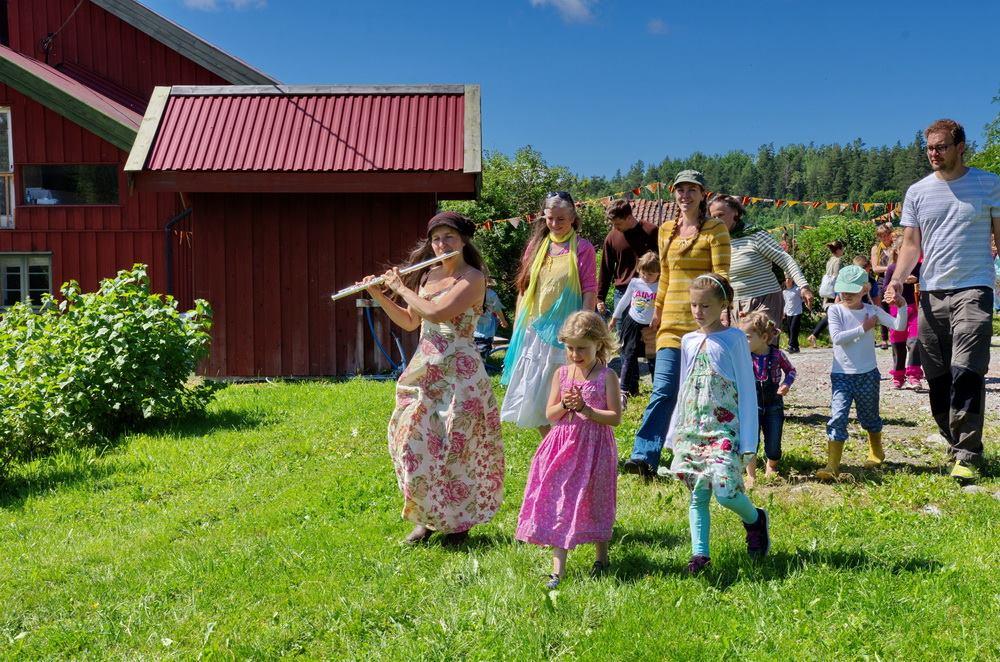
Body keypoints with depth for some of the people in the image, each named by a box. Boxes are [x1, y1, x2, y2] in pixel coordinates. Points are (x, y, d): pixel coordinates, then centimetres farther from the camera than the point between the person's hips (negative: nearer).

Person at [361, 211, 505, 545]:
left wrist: (400, 287, -10)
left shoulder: (473, 278, -10)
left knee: (455, 446, -1)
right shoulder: (428, 274, 12)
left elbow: (436, 312, -23)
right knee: (413, 443, 6)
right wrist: (379, 296, 6)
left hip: (458, 373, -7)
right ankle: (426, 519, 22)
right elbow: (409, 322, 17)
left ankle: (458, 523, 16)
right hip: (423, 370, 7)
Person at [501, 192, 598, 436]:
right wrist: (517, 329, 9)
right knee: (531, 396, 8)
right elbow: (524, 288, 13)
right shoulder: (537, 245, 11)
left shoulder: (583, 248, -2)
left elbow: (590, 292, -7)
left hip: (564, 331, -5)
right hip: (533, 330, 5)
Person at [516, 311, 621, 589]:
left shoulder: (607, 376, -6)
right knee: (558, 504, 0)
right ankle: (558, 569, 6)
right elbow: (550, 414, 5)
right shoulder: (562, 374, 5)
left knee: (594, 503, 10)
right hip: (564, 447, 3)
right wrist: (565, 405, -14)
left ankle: (602, 558, 33)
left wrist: (586, 409, -19)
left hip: (594, 448, -3)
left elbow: (615, 417, -9)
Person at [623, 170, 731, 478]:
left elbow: (721, 275, -8)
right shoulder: (666, 230, 14)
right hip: (672, 320, 3)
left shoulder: (715, 229, -1)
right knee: (664, 389, -6)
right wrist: (657, 311, 24)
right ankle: (644, 456, -11)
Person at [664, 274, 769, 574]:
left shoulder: (734, 338, -3)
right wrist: (674, 435, 16)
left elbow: (747, 389, -4)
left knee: (724, 490, -14)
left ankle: (755, 519, 17)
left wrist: (748, 442, -10)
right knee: (697, 494, 3)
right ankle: (699, 553, 12)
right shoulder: (688, 341, 11)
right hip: (692, 429, 5)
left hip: (724, 429, -5)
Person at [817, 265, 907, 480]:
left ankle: (876, 453, 44)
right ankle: (832, 466, -13)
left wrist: (902, 306, -20)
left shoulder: (872, 310, 1)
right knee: (838, 416, -13)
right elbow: (837, 337, -17)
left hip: (867, 374, 2)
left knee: (869, 417, 18)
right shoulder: (835, 310, -4)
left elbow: (899, 326, -5)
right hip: (842, 375, -2)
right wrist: (863, 329, -18)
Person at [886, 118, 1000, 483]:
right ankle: (954, 445, 21)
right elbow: (911, 243, 9)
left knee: (966, 373, -14)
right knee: (938, 379, 7)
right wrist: (898, 278, -8)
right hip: (931, 293, 4)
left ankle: (969, 453, -8)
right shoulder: (917, 192, 11)